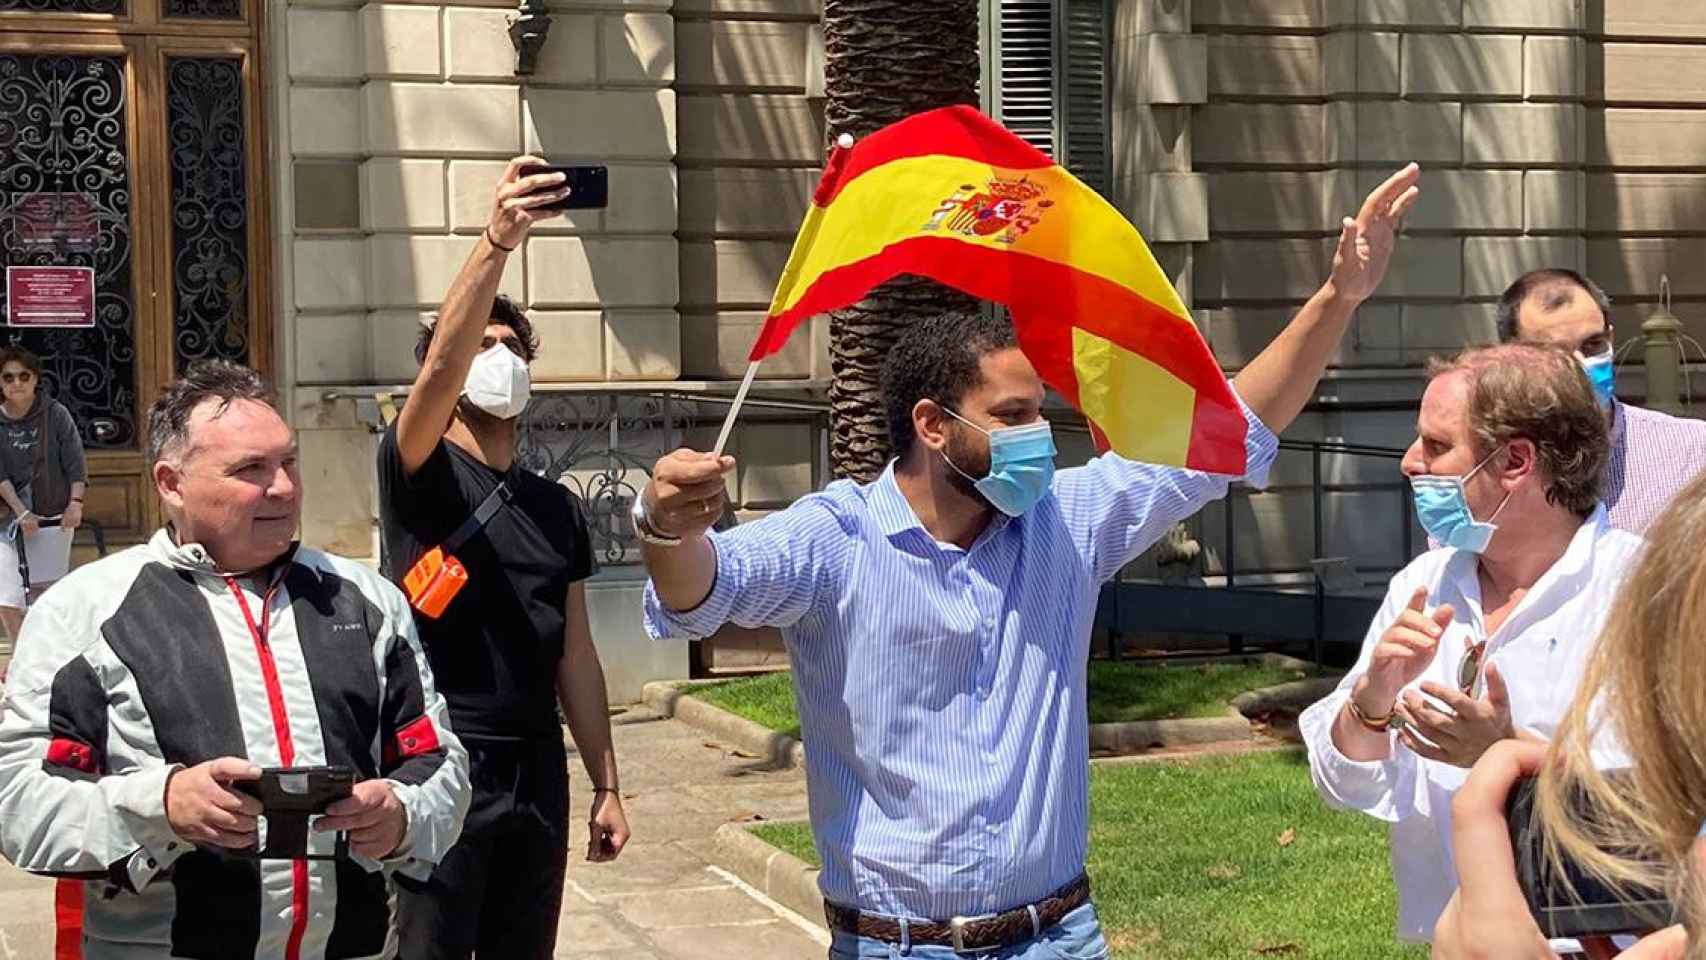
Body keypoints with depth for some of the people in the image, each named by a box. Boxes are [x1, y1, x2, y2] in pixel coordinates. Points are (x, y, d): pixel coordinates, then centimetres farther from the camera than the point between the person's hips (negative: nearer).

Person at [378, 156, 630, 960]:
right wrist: (498, 241, -37)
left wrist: (606, 785, 10)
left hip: (536, 775, 5)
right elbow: (441, 366, -24)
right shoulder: (421, 475, -4)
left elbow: (574, 655, 13)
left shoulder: (557, 508, 13)